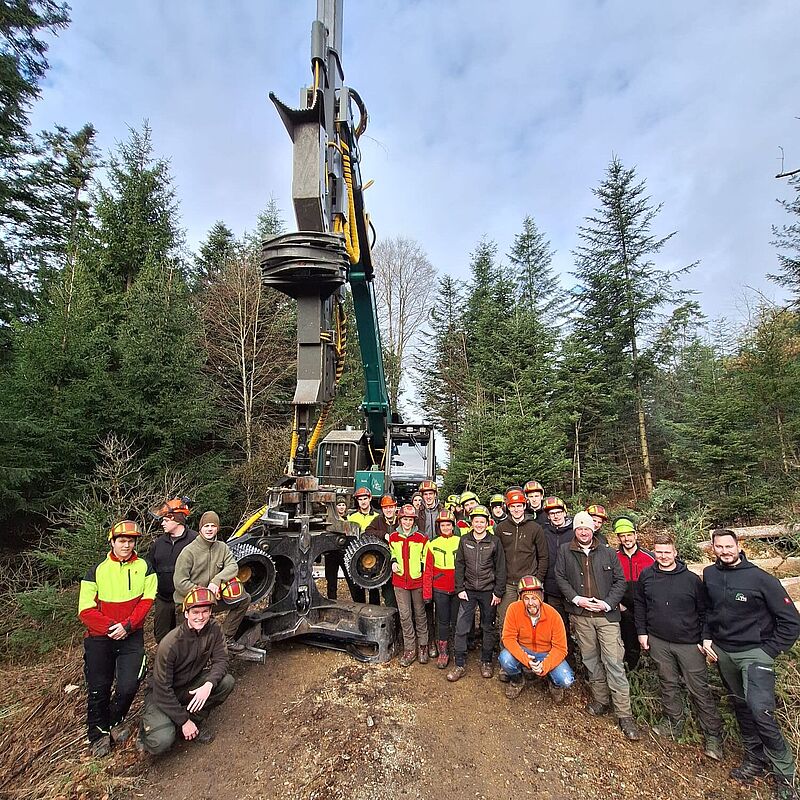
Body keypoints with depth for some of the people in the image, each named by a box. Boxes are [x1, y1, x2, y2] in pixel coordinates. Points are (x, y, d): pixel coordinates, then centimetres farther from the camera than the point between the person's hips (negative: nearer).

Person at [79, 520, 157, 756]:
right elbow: (86, 610, -5)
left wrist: (127, 625, -17)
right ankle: (98, 733, 35)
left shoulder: (144, 568, -1)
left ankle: (115, 721, 24)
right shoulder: (97, 571, -2)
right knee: (98, 690, 10)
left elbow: (147, 600, -5)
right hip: (99, 638, 1)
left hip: (132, 637, 0)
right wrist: (110, 627, -15)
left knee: (129, 686, -7)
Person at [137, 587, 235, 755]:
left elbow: (221, 660, -12)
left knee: (227, 682, -20)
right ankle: (147, 724, 8)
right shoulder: (170, 644, -27)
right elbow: (163, 689, -21)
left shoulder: (213, 628, -14)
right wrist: (184, 721, -18)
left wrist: (209, 684, -33)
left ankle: (195, 719, 1)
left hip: (192, 687, 4)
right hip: (164, 695, -4)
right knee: (162, 742, -26)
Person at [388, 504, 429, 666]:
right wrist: (393, 562, -1)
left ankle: (422, 647, 26)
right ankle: (410, 649, 17)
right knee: (405, 616, 4)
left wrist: (422, 569, -9)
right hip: (400, 581, 2)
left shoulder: (421, 538, -6)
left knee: (420, 614, 10)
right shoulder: (393, 537, 0)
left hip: (418, 581, -1)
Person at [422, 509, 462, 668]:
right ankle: (442, 653, 23)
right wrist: (427, 593, -2)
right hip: (440, 589, 0)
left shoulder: (460, 542, -1)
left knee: (457, 621, 10)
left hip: (457, 588, 0)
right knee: (443, 621, 8)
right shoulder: (432, 544, -1)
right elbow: (427, 570, 0)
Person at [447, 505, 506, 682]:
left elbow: (500, 569, -1)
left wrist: (498, 592, -4)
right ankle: (460, 664, 12)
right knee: (461, 627, -1)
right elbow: (459, 566, 4)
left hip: (488, 591, -1)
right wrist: (459, 589, -2)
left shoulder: (494, 542, -4)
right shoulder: (464, 540, 1)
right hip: (468, 591, 1)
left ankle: (486, 662, 29)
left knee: (488, 627, 12)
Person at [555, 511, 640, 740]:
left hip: (607, 615, -1)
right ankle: (600, 700, 31)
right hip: (580, 615, 1)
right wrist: (577, 599, -9)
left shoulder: (608, 553, 1)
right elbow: (560, 577, 2)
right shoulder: (565, 551, 1)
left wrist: (608, 603, -9)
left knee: (614, 662, -3)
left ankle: (624, 713, 8)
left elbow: (620, 581, 3)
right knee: (591, 660, 13)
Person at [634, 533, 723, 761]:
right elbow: (639, 604, 8)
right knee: (668, 684, 15)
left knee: (699, 689, 4)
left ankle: (713, 734, 20)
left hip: (689, 643, -2)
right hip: (658, 642, 3)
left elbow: (703, 611, -1)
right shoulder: (646, 576, -2)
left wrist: (704, 640, -4)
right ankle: (673, 722, 32)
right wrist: (642, 631, 5)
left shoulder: (691, 579, -8)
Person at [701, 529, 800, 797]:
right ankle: (755, 757, 35)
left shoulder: (761, 579, -16)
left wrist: (768, 651, -11)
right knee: (740, 704, 17)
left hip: (754, 652, -5)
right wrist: (707, 637, 4)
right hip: (722, 652, 5)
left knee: (760, 710, -16)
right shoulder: (709, 575, -1)